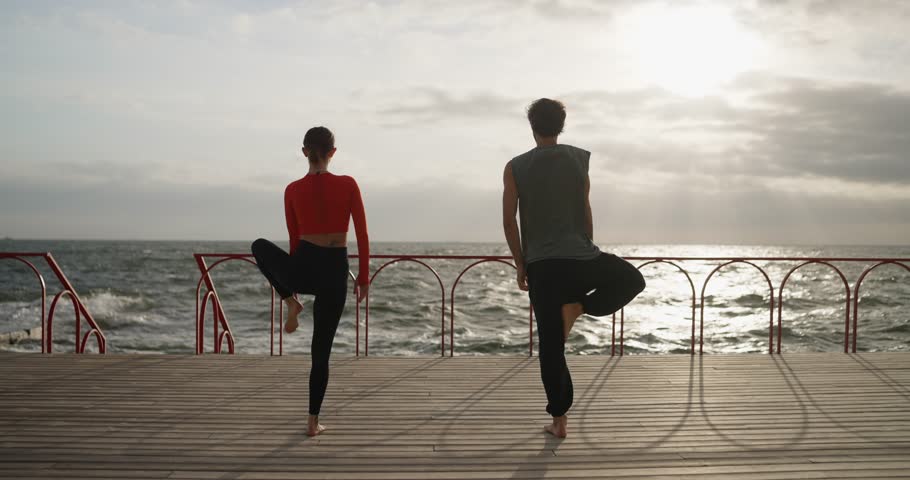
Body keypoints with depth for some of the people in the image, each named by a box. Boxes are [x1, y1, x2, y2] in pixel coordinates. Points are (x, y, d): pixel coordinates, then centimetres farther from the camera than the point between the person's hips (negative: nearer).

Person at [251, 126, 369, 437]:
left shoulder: (293, 191, 0)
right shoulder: (348, 185, -6)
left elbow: (295, 240, 10)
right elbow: (362, 235, -3)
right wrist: (364, 277, 7)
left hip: (303, 265, 0)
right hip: (335, 272, 0)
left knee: (261, 247, 32)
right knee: (321, 350, 14)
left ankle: (290, 301, 16)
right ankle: (313, 421, 17)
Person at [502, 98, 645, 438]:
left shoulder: (515, 168, 2)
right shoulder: (579, 159, 3)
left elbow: (509, 221, 0)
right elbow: (586, 211, 5)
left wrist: (520, 264, 10)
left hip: (541, 264, 1)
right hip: (580, 257, -1)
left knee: (550, 344, 8)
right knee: (632, 279, 26)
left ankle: (559, 419, 10)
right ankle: (577, 308, 4)